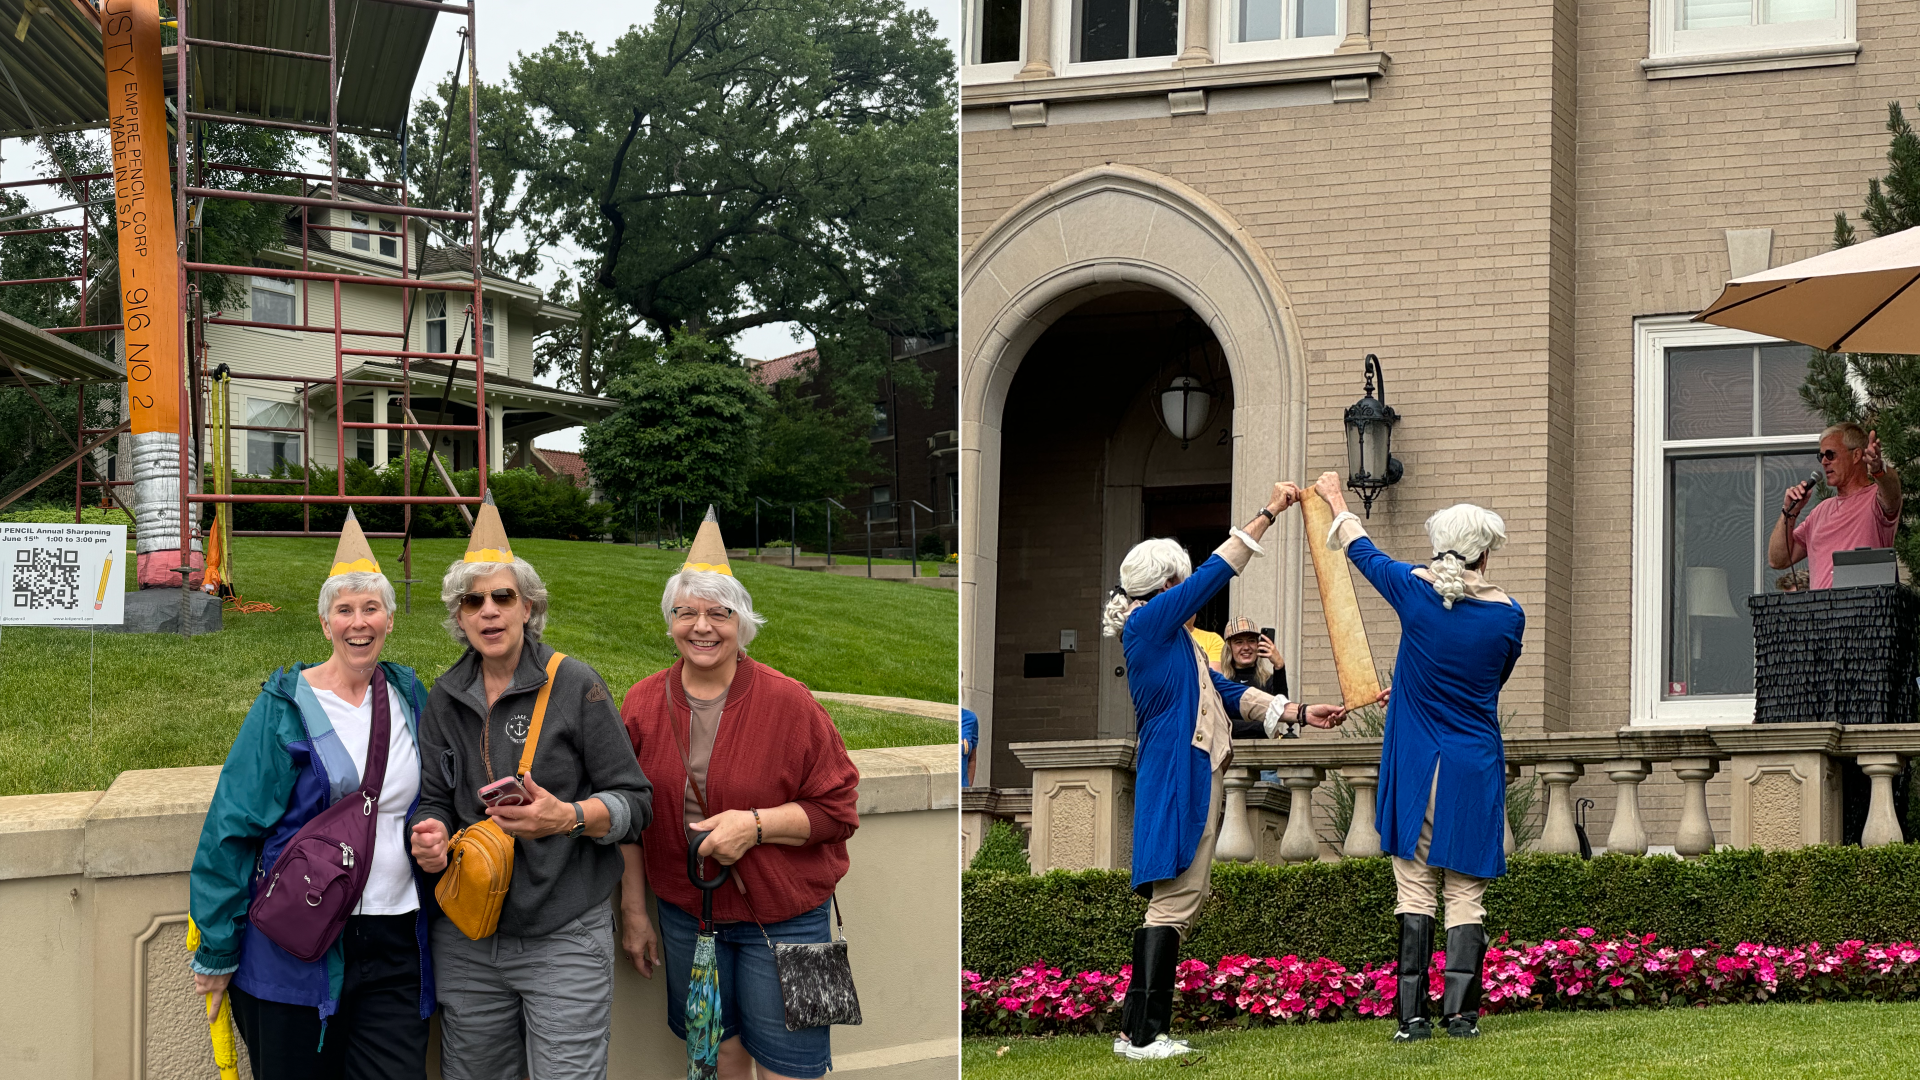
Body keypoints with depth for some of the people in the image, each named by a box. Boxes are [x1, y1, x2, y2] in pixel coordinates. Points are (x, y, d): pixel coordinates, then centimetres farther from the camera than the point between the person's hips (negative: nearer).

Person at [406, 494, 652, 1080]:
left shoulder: (575, 685, -4)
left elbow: (635, 801, -3)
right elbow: (434, 799, 16)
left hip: (565, 938, -4)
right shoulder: (446, 697, 10)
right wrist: (433, 837, -7)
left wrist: (569, 817, -22)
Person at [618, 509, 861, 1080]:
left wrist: (755, 824, -21)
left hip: (781, 919, -3)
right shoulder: (644, 703, 1)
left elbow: (837, 809, -8)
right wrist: (633, 912, 8)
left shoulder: (787, 702, -10)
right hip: (684, 912, 3)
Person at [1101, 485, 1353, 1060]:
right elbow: (1216, 573, -12)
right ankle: (1142, 1035, -13)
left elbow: (1226, 694, 22)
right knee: (1174, 899, -12)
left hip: (1192, 775, 10)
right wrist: (1270, 512, -8)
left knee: (1182, 900, 10)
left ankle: (1140, 1028, 11)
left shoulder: (1172, 636, 21)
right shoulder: (1148, 624, -9)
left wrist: (1300, 713, 15)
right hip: (1175, 774, -10)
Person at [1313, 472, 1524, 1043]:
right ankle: (1460, 1013, -4)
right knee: (1465, 893, 2)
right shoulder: (1507, 614, -2)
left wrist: (1337, 503, 35)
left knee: (1415, 889, 3)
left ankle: (1413, 1015, -1)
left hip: (1416, 765, 0)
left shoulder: (1415, 589, -5)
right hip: (1475, 768, 0)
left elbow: (1365, 553, 15)